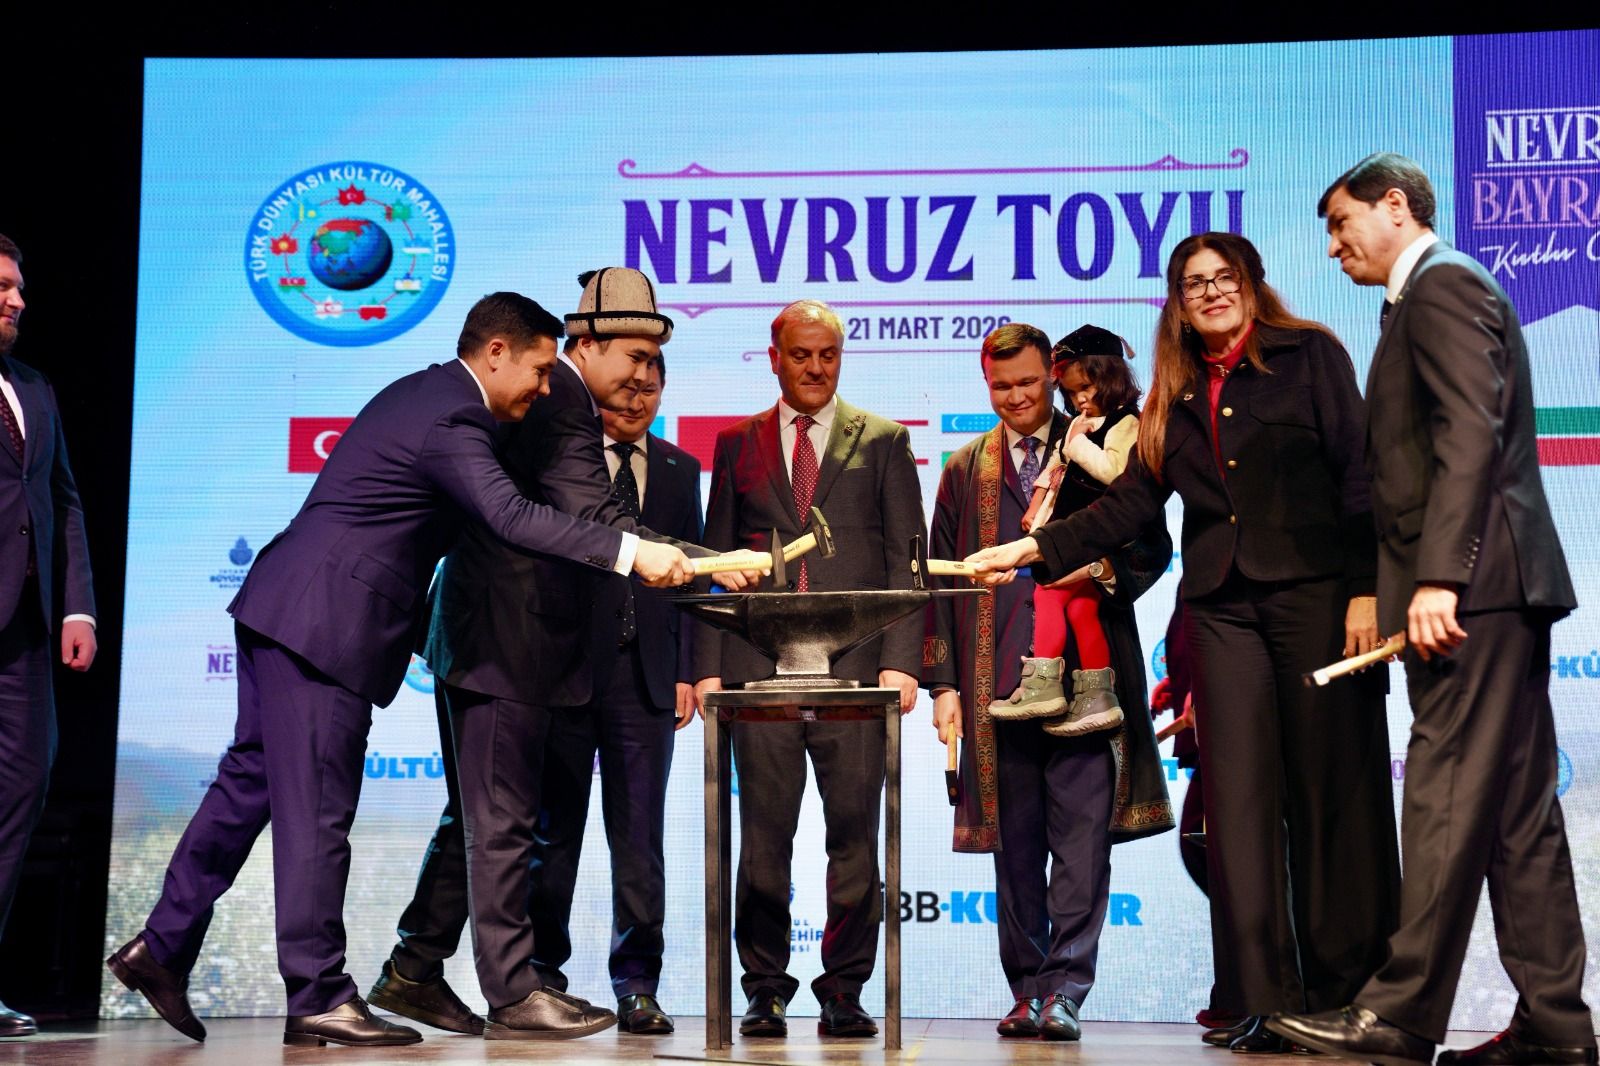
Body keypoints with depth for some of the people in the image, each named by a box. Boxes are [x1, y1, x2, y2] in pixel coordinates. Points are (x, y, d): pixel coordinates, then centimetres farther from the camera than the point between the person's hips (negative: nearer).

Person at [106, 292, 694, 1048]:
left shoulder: (425, 393, 15)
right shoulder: (449, 420, -17)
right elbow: (512, 517, -29)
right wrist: (633, 553, -32)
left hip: (285, 615, 10)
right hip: (323, 625, -10)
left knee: (248, 785, 15)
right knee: (316, 811, -6)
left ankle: (162, 948, 22)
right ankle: (318, 998, -1)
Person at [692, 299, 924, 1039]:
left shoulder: (882, 441, 11)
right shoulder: (737, 443, 15)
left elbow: (907, 559, 5)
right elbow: (715, 562, 12)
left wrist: (900, 661, -6)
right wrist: (708, 666, 2)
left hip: (855, 668, -1)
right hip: (758, 669, 1)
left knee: (854, 834, 0)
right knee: (764, 838, 1)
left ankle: (844, 991, 9)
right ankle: (766, 991, 11)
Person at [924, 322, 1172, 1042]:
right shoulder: (964, 471, 16)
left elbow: (1153, 545, 9)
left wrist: (1109, 571, -14)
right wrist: (943, 681, 5)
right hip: (998, 681, 2)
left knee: (1083, 836, -8)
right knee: (1015, 846, 7)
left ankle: (1063, 990, -4)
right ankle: (1026, 991, 14)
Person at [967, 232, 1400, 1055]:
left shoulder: (1310, 355, 5)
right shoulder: (1177, 394, 18)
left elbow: (1357, 473, -2)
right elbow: (1129, 505, 16)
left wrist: (1366, 588, -11)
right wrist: (1034, 549, 7)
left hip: (1314, 592, -4)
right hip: (1223, 607, 4)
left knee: (1334, 791, -2)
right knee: (1239, 797, -3)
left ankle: (1349, 989, 7)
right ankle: (1269, 1002, -2)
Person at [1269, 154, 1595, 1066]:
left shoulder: (1440, 285, -6)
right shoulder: (1441, 292, 25)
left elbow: (1471, 434, -18)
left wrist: (1438, 576, -24)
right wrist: (1399, 585, 18)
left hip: (1471, 585, -10)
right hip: (1492, 588, 10)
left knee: (1450, 799, -8)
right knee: (1517, 806, 9)